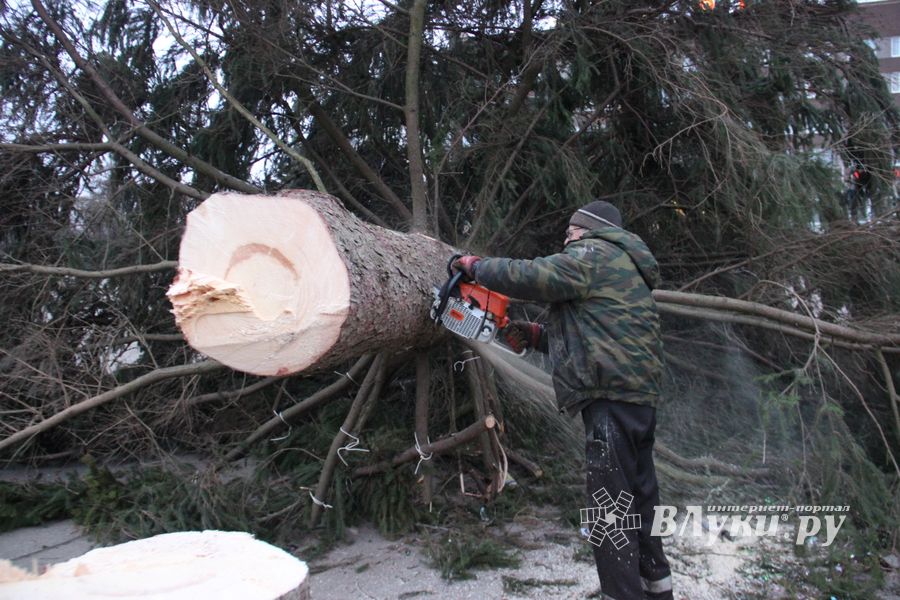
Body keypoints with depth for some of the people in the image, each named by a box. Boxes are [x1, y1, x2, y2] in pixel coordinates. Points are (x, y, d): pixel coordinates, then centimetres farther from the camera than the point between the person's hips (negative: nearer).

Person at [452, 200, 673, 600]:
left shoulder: (594, 253, -3)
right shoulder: (622, 269, 27)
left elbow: (532, 277, -13)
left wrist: (475, 266, 1)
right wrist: (536, 336, 16)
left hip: (612, 400, -11)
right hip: (640, 397, 11)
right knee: (639, 495, 18)